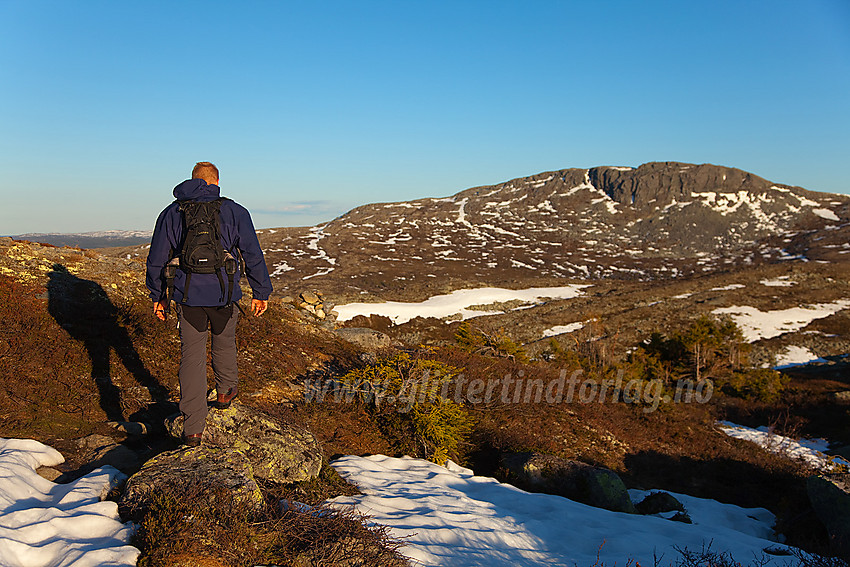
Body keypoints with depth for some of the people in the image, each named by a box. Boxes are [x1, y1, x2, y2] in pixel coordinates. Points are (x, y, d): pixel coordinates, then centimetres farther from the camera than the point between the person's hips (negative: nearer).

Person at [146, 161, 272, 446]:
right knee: (224, 341, 25)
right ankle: (225, 391, 46)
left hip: (187, 296, 1)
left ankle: (192, 429, 4)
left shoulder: (172, 212, 5)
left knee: (191, 356, 6)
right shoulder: (234, 211, -1)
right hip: (224, 295, -1)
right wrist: (261, 293, 5)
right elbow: (253, 255, -2)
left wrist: (158, 296, 18)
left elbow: (156, 259, 8)